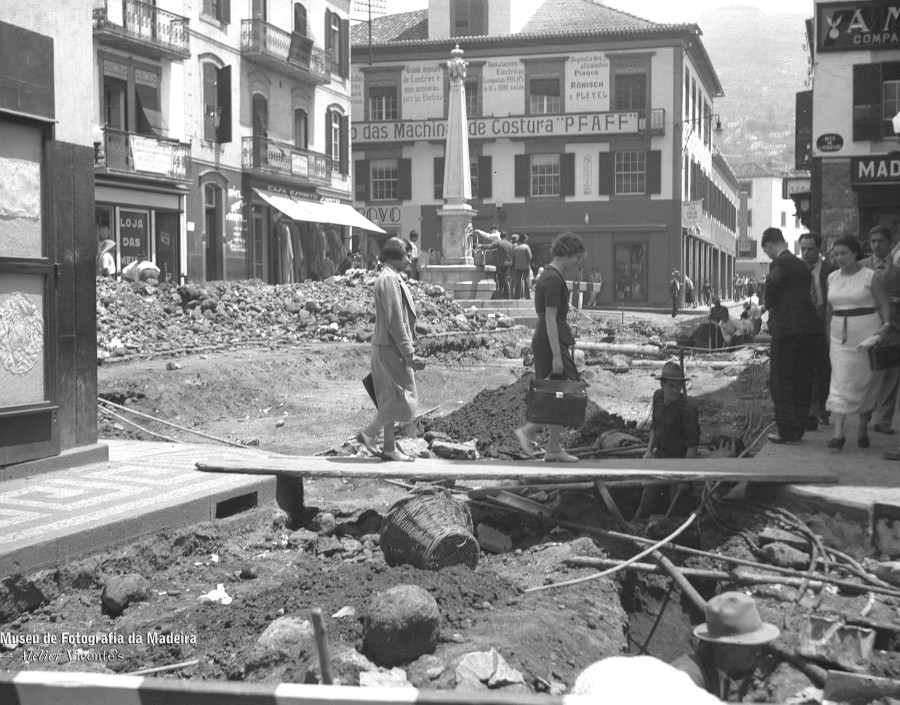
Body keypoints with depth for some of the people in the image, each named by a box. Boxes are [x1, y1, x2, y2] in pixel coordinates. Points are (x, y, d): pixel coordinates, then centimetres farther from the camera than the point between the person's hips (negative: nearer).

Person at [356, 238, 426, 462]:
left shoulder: (390, 278, 15)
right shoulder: (390, 280, -17)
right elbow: (395, 322, -22)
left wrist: (408, 350, 23)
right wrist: (409, 354, -21)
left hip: (386, 347, 10)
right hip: (391, 347, -10)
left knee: (391, 398, 12)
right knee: (402, 396, -6)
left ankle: (389, 448, 16)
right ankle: (369, 433, 1)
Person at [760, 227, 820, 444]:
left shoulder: (779, 264, -9)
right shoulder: (802, 265, 16)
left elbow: (772, 282, -23)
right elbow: (807, 292, 15)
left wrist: (767, 304, -4)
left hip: (787, 328, -8)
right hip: (809, 326, 8)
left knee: (780, 381, -1)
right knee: (802, 381, 12)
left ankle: (787, 431, -2)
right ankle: (798, 428, 19)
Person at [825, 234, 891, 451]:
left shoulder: (871, 277, -4)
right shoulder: (832, 278, 10)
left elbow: (883, 304, -4)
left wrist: (886, 325, -18)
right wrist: (828, 332, 16)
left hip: (867, 332, -3)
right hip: (840, 336, 3)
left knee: (867, 382, 6)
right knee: (840, 382, -7)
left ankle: (863, 428, 22)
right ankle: (837, 433, -14)